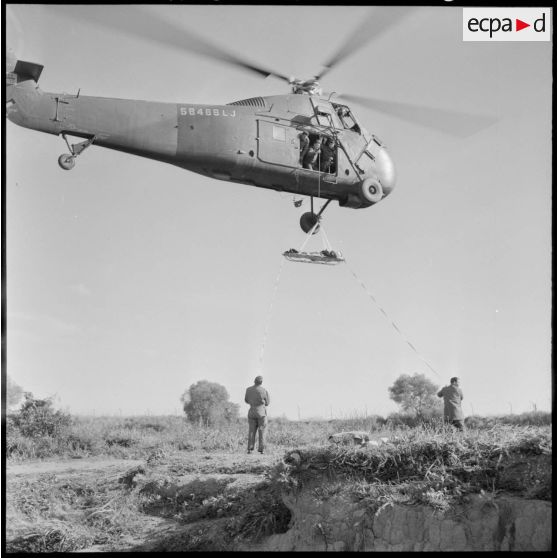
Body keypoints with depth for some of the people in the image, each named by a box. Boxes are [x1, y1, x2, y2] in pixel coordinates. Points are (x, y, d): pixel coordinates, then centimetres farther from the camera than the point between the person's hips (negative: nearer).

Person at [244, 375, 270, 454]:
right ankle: (261, 449, -1)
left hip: (252, 412, 2)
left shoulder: (248, 389, -2)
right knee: (262, 431, 3)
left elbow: (246, 400, 10)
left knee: (251, 431, 6)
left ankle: (250, 449, -1)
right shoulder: (265, 391, -10)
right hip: (262, 412, -2)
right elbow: (267, 403, 0)